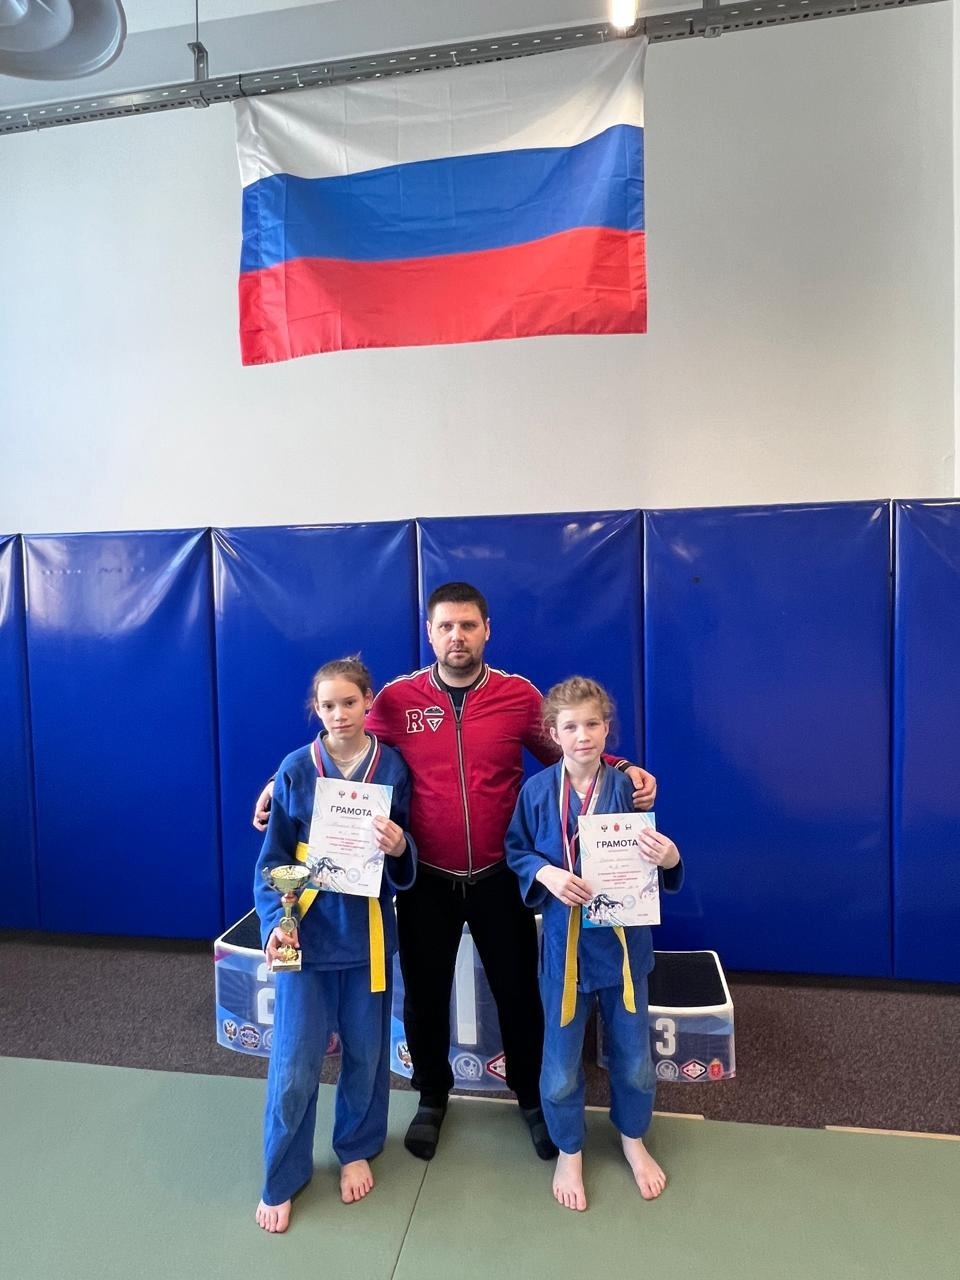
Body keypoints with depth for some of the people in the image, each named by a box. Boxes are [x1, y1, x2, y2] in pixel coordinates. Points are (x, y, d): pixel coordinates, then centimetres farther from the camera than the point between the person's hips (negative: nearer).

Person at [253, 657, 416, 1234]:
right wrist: (274, 923, -16)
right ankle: (282, 1178, 30)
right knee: (294, 1066, 5)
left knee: (366, 1053, 17)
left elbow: (411, 861, 2)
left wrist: (400, 848, -21)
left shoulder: (393, 768, -6)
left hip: (369, 932, 1)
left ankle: (357, 1149, 43)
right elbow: (273, 859, -3)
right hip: (307, 931, -1)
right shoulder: (296, 770, -8)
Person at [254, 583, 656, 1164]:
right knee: (425, 992, 18)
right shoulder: (398, 698, -8)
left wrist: (623, 770, -12)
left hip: (499, 876, 0)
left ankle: (533, 1096, 45)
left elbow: (567, 755, 3)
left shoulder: (520, 695, -8)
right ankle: (433, 1097, 47)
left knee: (518, 989, 17)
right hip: (425, 879, 1)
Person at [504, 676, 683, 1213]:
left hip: (623, 940, 1)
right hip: (564, 942, 0)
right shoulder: (537, 791, -10)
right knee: (561, 1063, 13)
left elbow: (654, 858, -4)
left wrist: (670, 857, -26)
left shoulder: (627, 787, -10)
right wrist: (545, 873, -19)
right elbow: (516, 851, 0)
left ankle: (634, 1140, 47)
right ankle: (569, 1152, 41)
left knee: (633, 1055, 19)